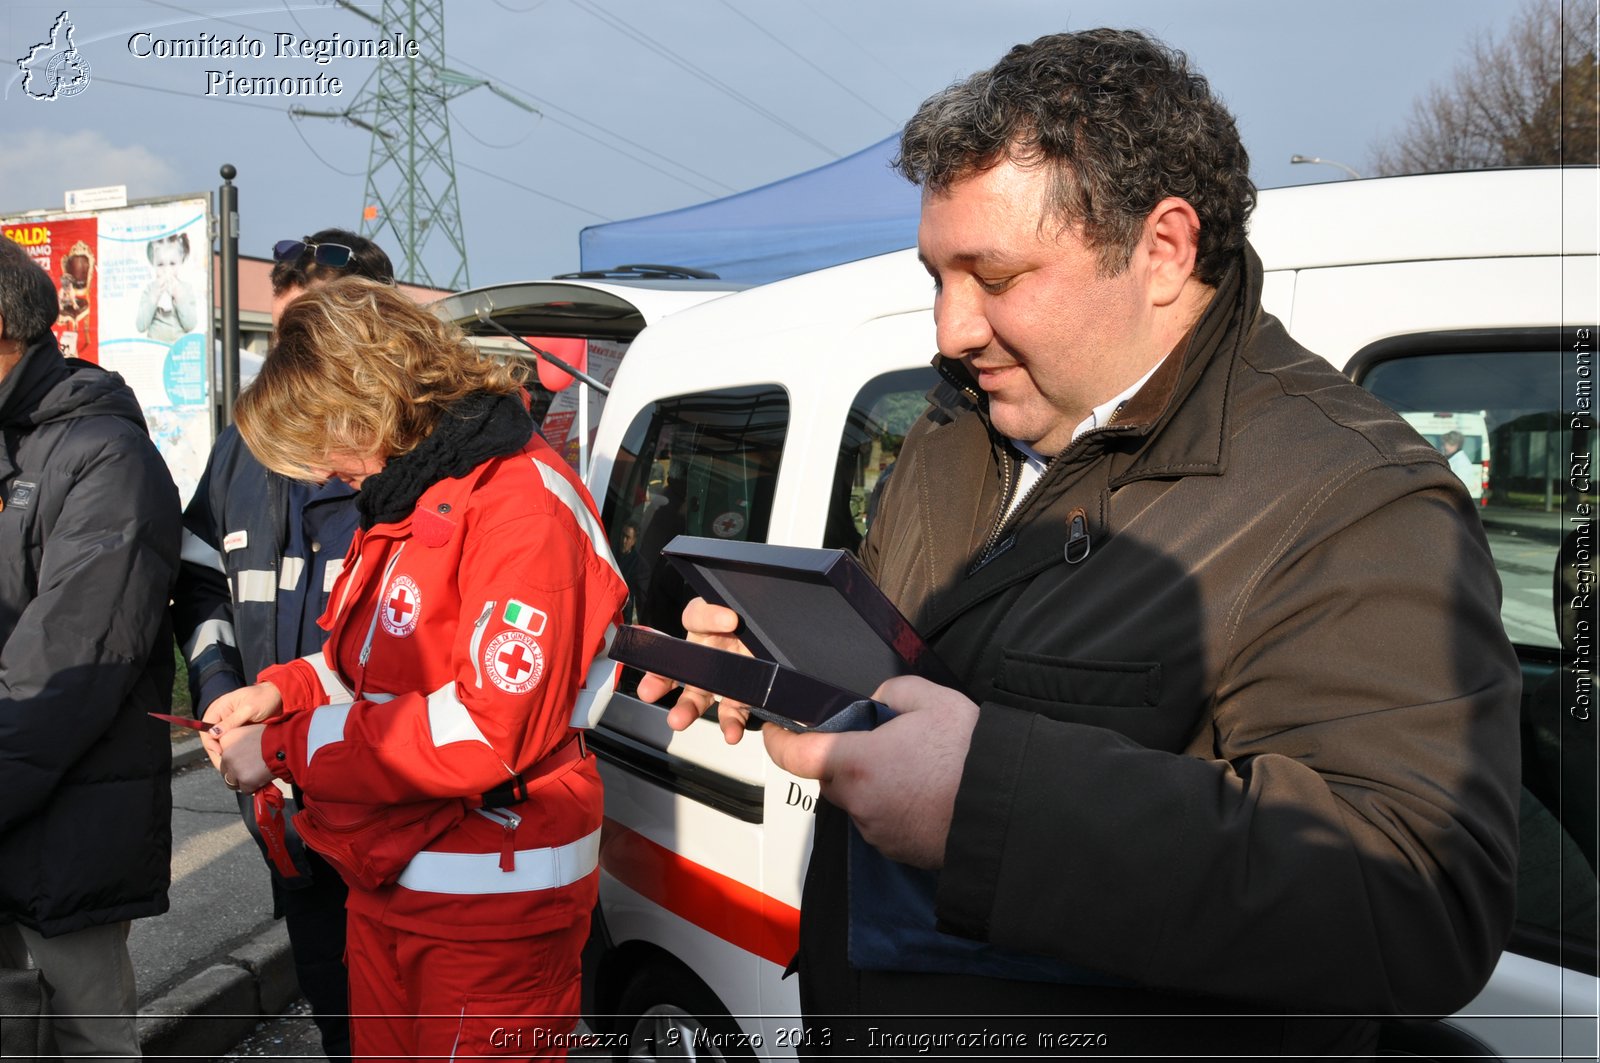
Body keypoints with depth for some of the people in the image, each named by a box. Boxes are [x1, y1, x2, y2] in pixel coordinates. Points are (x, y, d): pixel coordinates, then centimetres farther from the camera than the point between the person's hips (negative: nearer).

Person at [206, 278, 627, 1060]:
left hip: (492, 908, -9)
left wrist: (287, 746, -17)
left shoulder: (521, 502, -20)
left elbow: (487, 729, -26)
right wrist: (283, 691, 4)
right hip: (388, 885, 9)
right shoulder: (405, 500, 11)